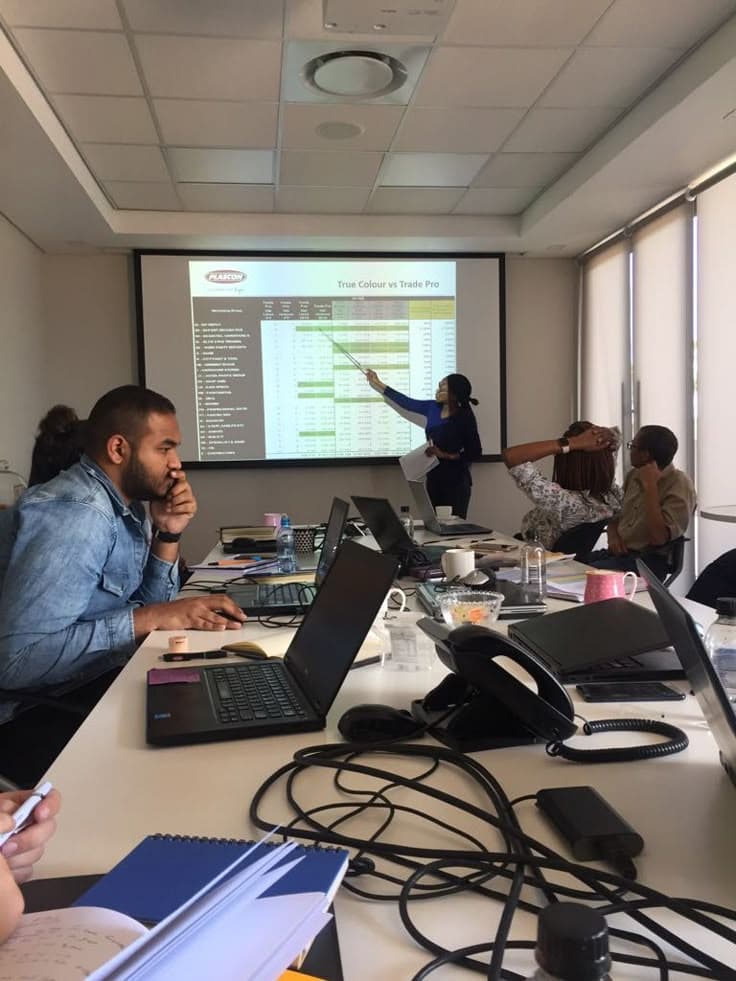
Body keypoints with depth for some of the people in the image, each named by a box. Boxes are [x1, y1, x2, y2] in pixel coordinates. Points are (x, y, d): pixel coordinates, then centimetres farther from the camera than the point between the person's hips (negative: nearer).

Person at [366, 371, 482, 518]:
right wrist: (378, 383, 17)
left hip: (455, 481, -6)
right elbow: (407, 402, 13)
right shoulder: (433, 408, 3)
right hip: (434, 478, 6)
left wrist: (445, 455, -20)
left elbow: (475, 453, -11)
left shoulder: (465, 418, -13)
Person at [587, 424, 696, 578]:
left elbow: (659, 538, -21)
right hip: (619, 552, 7)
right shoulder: (633, 475, 12)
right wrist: (613, 536, -2)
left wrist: (650, 486, -20)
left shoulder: (679, 484, -11)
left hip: (650, 560, -7)